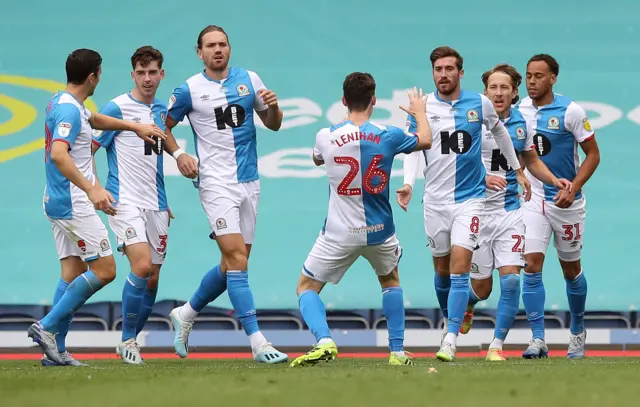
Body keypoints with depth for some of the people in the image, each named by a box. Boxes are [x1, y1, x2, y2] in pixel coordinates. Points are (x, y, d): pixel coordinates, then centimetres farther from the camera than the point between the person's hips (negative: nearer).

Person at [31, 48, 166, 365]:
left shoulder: (60, 103, 14)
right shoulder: (69, 110, -18)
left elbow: (94, 120, 35)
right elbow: (58, 154, -32)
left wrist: (135, 127, 36)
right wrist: (92, 189, -38)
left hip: (58, 202, 10)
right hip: (73, 205, -10)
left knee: (74, 271, 8)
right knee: (104, 270, -7)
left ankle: (56, 350, 2)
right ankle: (47, 327, -11)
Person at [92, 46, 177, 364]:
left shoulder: (161, 110, 13)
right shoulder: (117, 108, -7)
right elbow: (87, 150, -6)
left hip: (156, 205, 6)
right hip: (126, 202, -6)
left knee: (152, 279, 5)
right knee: (142, 267, -20)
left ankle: (130, 340, 18)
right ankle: (128, 340, -6)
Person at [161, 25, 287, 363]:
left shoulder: (249, 79, 7)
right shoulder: (189, 90, -3)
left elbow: (273, 124, 15)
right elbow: (164, 127, 9)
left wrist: (273, 106, -7)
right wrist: (178, 155, -8)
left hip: (248, 182, 5)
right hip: (216, 183, -5)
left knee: (233, 263, 10)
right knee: (237, 259, -16)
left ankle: (185, 314, 32)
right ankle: (258, 343, -18)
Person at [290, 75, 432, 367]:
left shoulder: (326, 137, -10)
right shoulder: (388, 137, -7)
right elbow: (425, 141, 14)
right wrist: (420, 112, 34)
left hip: (339, 233, -2)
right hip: (379, 231, 2)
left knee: (307, 287, 10)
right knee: (390, 280, 29)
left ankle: (324, 341, -16)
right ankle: (397, 351, 23)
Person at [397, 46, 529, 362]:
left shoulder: (480, 104, 0)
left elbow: (499, 131, 18)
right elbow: (412, 147, -6)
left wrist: (518, 171, 24)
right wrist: (408, 184, -22)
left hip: (470, 197, -1)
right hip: (436, 200, 1)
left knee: (459, 270, -13)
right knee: (442, 271, 12)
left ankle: (450, 342, -18)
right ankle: (449, 320, 38)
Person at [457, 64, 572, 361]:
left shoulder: (521, 124, 4)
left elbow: (531, 160, 21)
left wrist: (555, 181, 5)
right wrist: (482, 178, -25)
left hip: (509, 211, 2)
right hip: (476, 211, -2)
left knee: (511, 279, -12)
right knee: (482, 288, 5)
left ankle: (497, 346, -2)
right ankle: (466, 305, 42)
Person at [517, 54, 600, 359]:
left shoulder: (570, 111, -13)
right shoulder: (520, 109, 0)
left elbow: (593, 154, -9)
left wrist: (573, 189, -19)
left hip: (566, 200, -3)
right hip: (533, 197, 3)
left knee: (571, 270, 10)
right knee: (532, 266, -11)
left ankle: (578, 332, 31)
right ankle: (538, 339, -10)